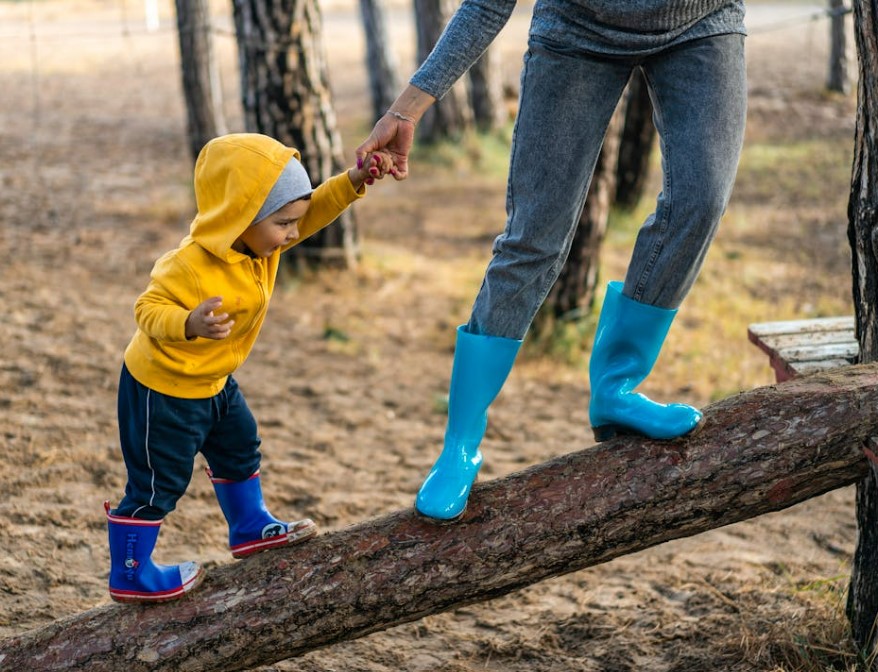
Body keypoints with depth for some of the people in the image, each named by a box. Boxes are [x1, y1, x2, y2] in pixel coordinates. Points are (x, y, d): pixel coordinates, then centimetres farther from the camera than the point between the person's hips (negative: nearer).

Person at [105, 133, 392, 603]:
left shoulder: (258, 241, -8)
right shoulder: (192, 266, -34)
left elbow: (314, 211, -2)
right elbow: (149, 310, -32)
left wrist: (353, 182, -17)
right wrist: (190, 324, -51)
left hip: (211, 381, 9)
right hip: (162, 388, -9)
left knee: (239, 448, 25)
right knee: (158, 483, 2)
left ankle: (250, 529, 45)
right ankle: (129, 576, 17)